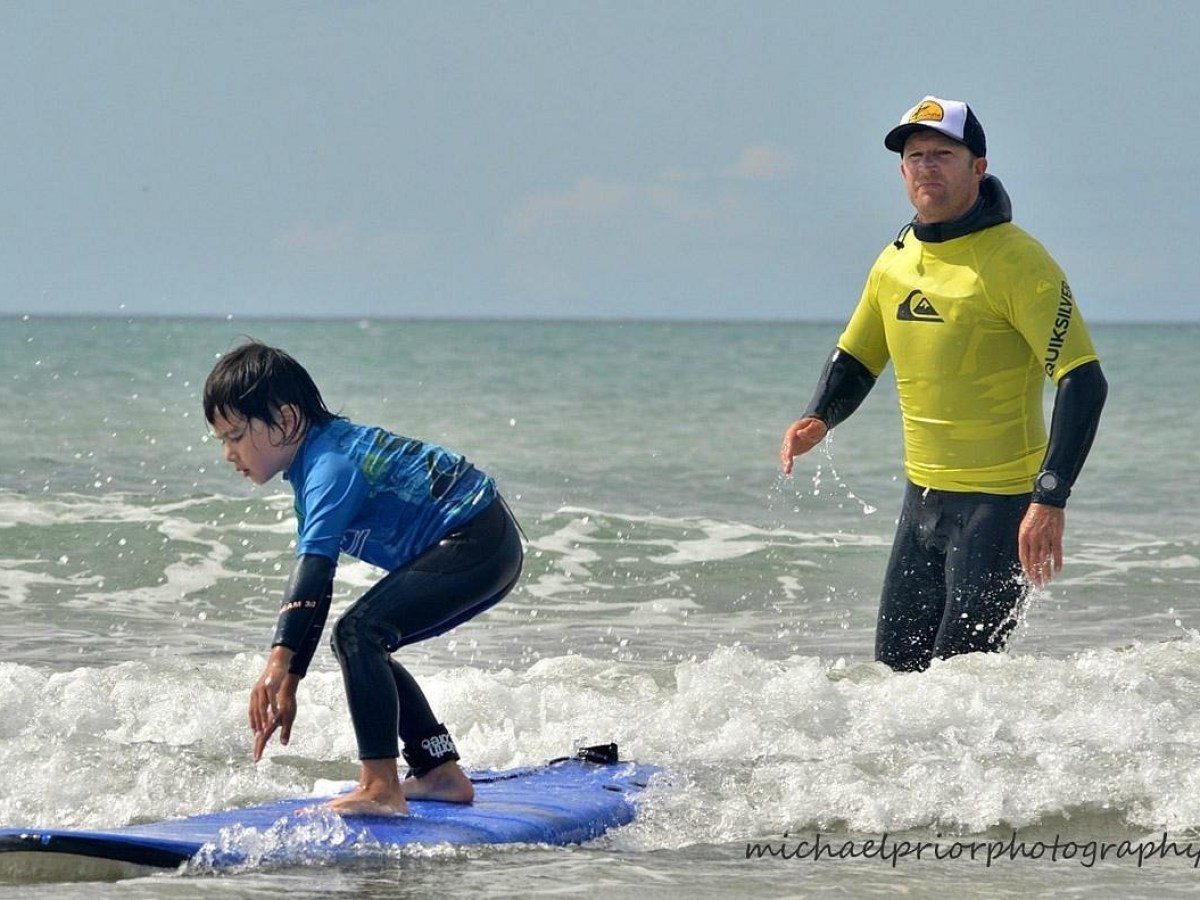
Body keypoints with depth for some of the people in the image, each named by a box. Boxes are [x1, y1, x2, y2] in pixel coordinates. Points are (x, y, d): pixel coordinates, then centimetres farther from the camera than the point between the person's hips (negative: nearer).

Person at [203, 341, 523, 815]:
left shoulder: (331, 465, -18)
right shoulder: (316, 466, 14)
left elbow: (313, 563, -33)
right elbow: (313, 592, 17)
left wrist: (278, 662, -42)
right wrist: (288, 687, 17)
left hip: (478, 543, -11)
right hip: (488, 551, 11)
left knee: (359, 631, -20)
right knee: (366, 646, 16)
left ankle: (381, 789, -23)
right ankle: (442, 773, 21)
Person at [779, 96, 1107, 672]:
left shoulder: (1015, 261, -14)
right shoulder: (895, 262, 8)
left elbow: (1083, 381, -19)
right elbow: (855, 357, 22)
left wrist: (1049, 500, -28)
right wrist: (817, 420, -1)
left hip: (1001, 507, -7)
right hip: (923, 500, 7)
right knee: (896, 668, 10)